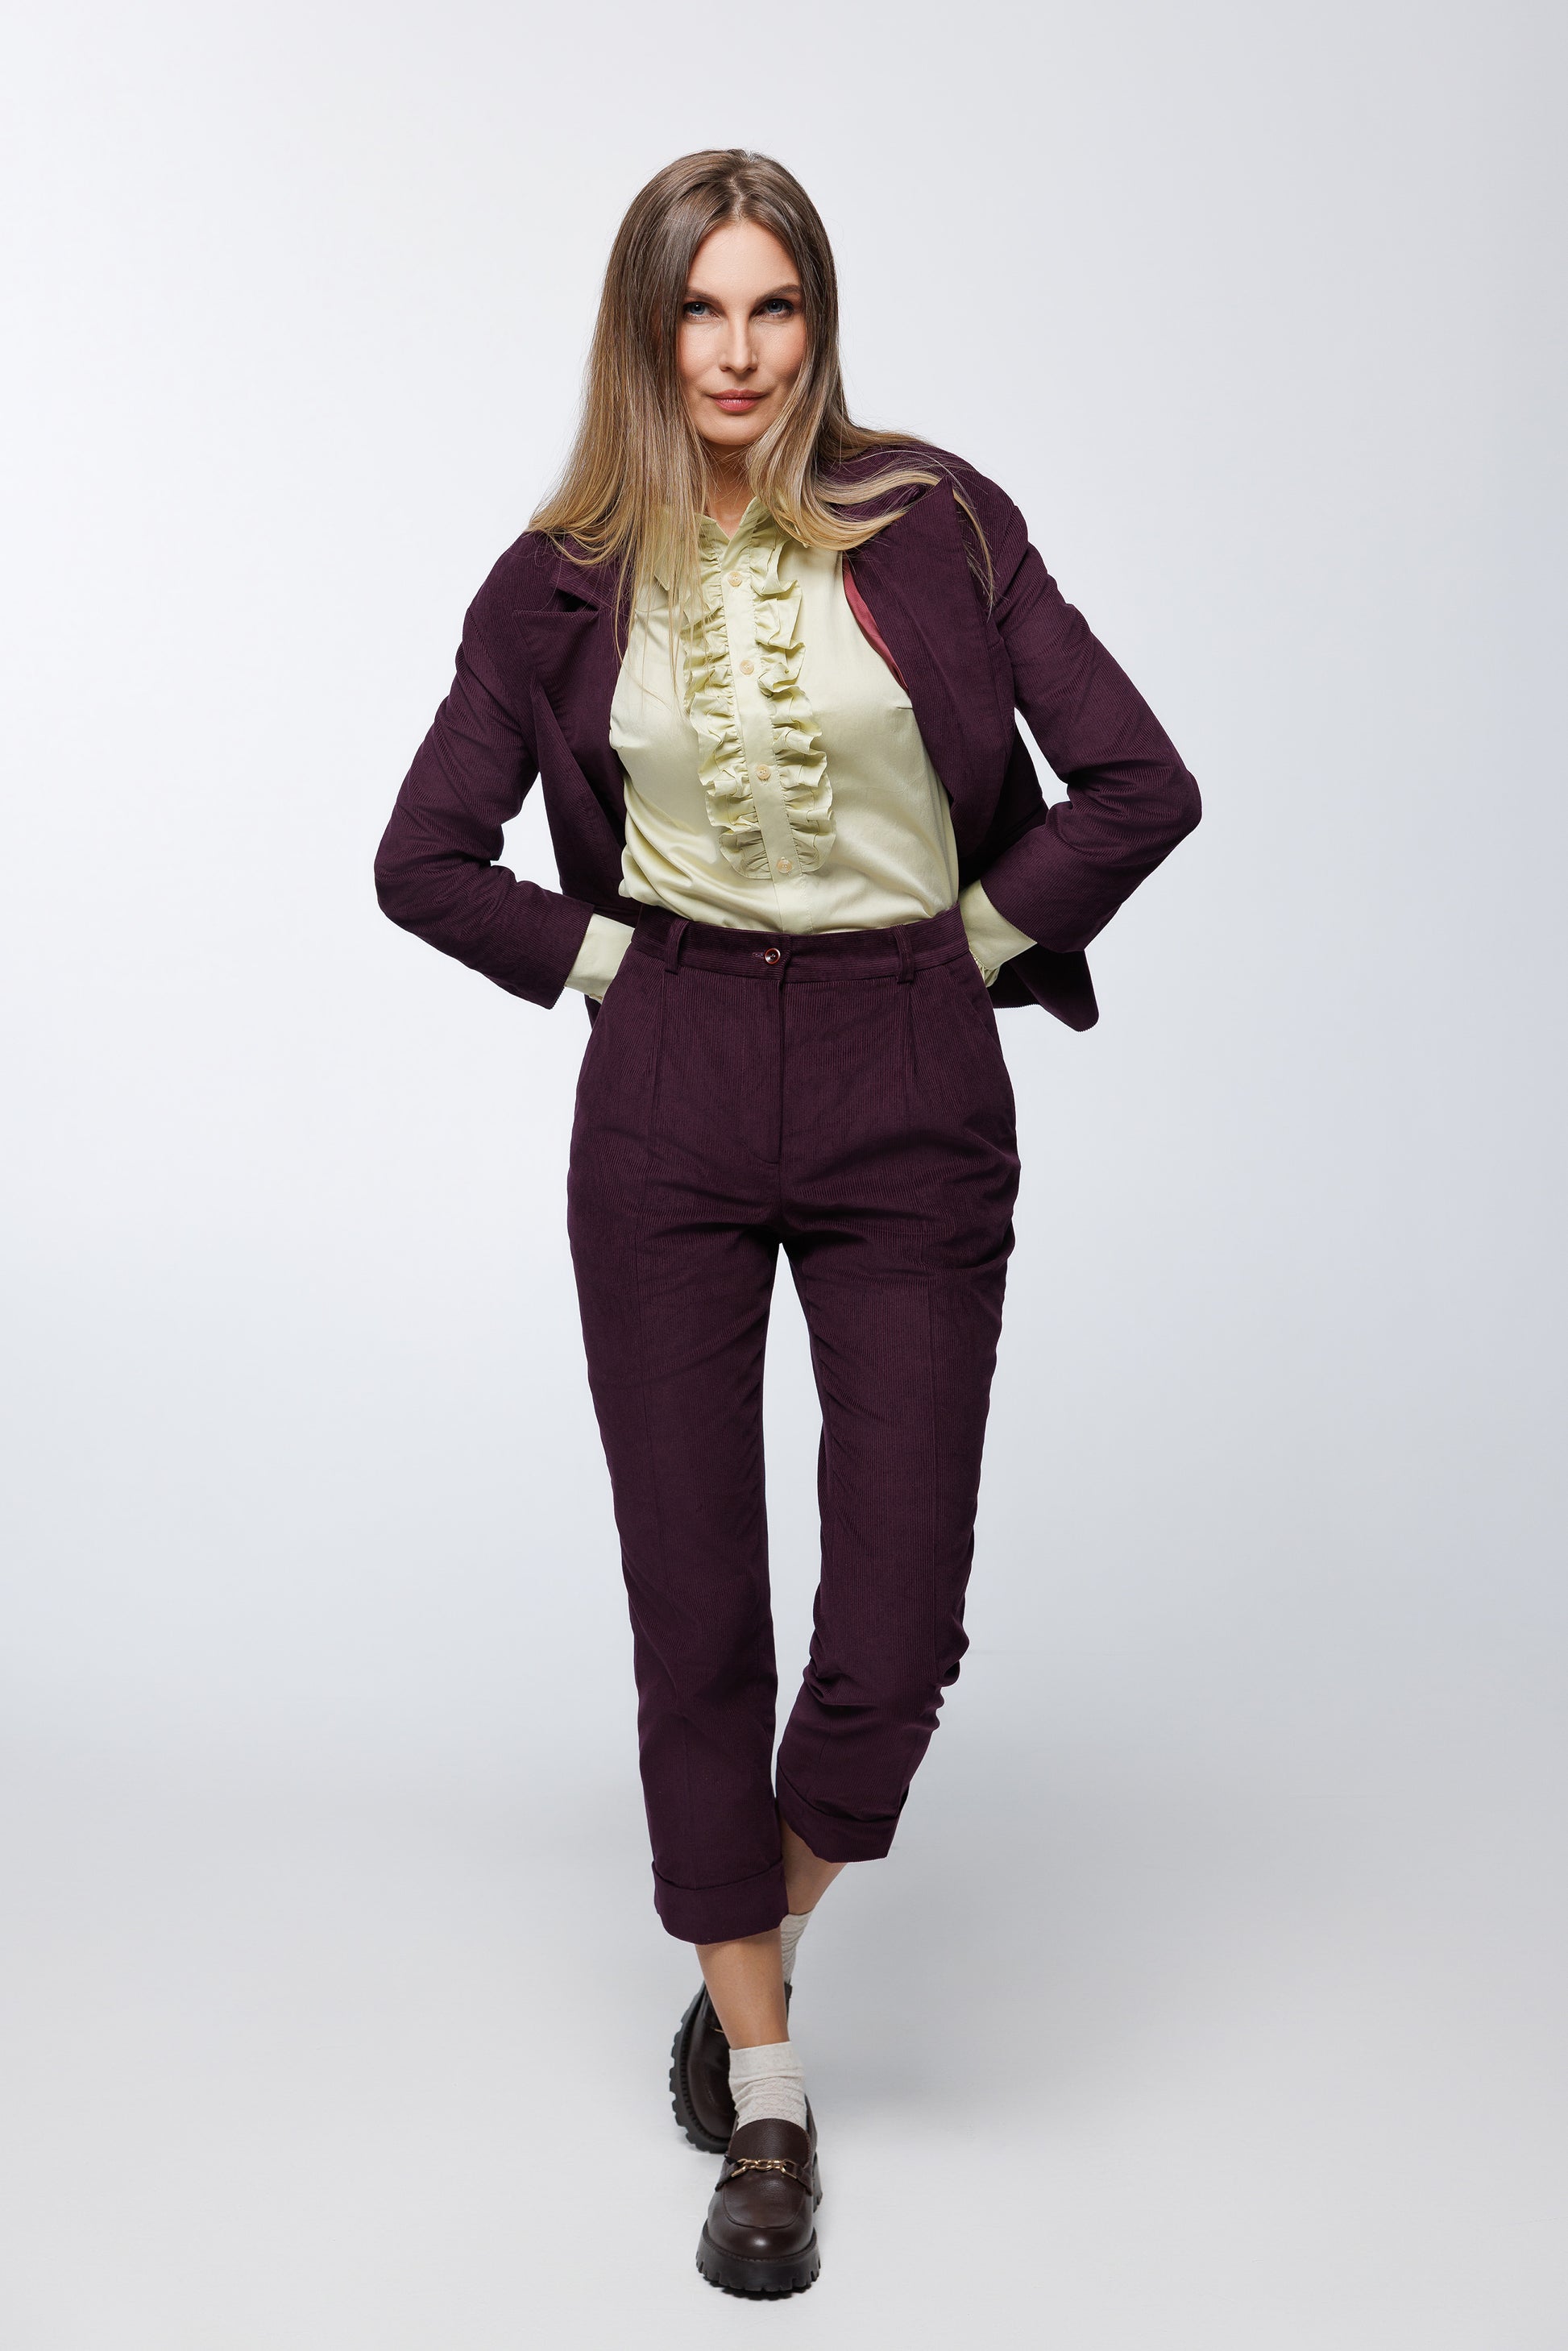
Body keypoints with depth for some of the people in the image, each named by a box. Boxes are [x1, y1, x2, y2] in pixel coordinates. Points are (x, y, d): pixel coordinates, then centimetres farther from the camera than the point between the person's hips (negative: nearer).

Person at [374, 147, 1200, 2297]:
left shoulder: (934, 523, 0)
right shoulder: (567, 580, 3)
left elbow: (1141, 784, -1)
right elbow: (426, 859, 9)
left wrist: (978, 946, -1)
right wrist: (606, 960, 2)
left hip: (913, 1092, 0)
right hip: (670, 1099, 1)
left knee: (898, 1623, -1)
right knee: (697, 1616, 4)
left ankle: (760, 1942, 33)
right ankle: (764, 2104, 22)